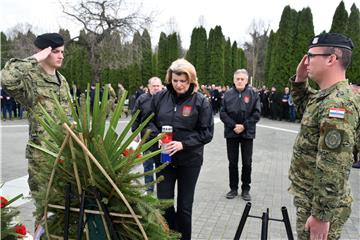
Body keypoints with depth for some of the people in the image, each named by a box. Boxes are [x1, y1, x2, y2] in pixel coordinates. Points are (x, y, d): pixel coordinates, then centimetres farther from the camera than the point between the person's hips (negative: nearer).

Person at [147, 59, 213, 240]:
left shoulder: (200, 101, -9)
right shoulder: (160, 97, -2)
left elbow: (207, 132, -8)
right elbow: (149, 121, 8)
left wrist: (183, 144, -20)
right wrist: (157, 136, -12)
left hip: (190, 159, -2)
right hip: (164, 157, 2)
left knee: (185, 206, 11)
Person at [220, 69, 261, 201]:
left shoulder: (253, 94, -2)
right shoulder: (228, 94, 0)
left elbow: (256, 113, -5)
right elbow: (223, 113, -2)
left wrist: (244, 126, -13)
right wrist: (234, 125, -13)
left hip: (247, 133, -1)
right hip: (231, 133, 1)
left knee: (247, 162, 6)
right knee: (232, 162, 10)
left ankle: (246, 189, 22)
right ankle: (233, 188, 23)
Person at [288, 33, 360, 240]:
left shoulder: (338, 102, -26)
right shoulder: (327, 96, 5)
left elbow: (334, 167, -29)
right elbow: (305, 107, 27)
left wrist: (321, 215, -25)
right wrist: (300, 80, 9)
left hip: (321, 202, -9)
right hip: (310, 195, 9)